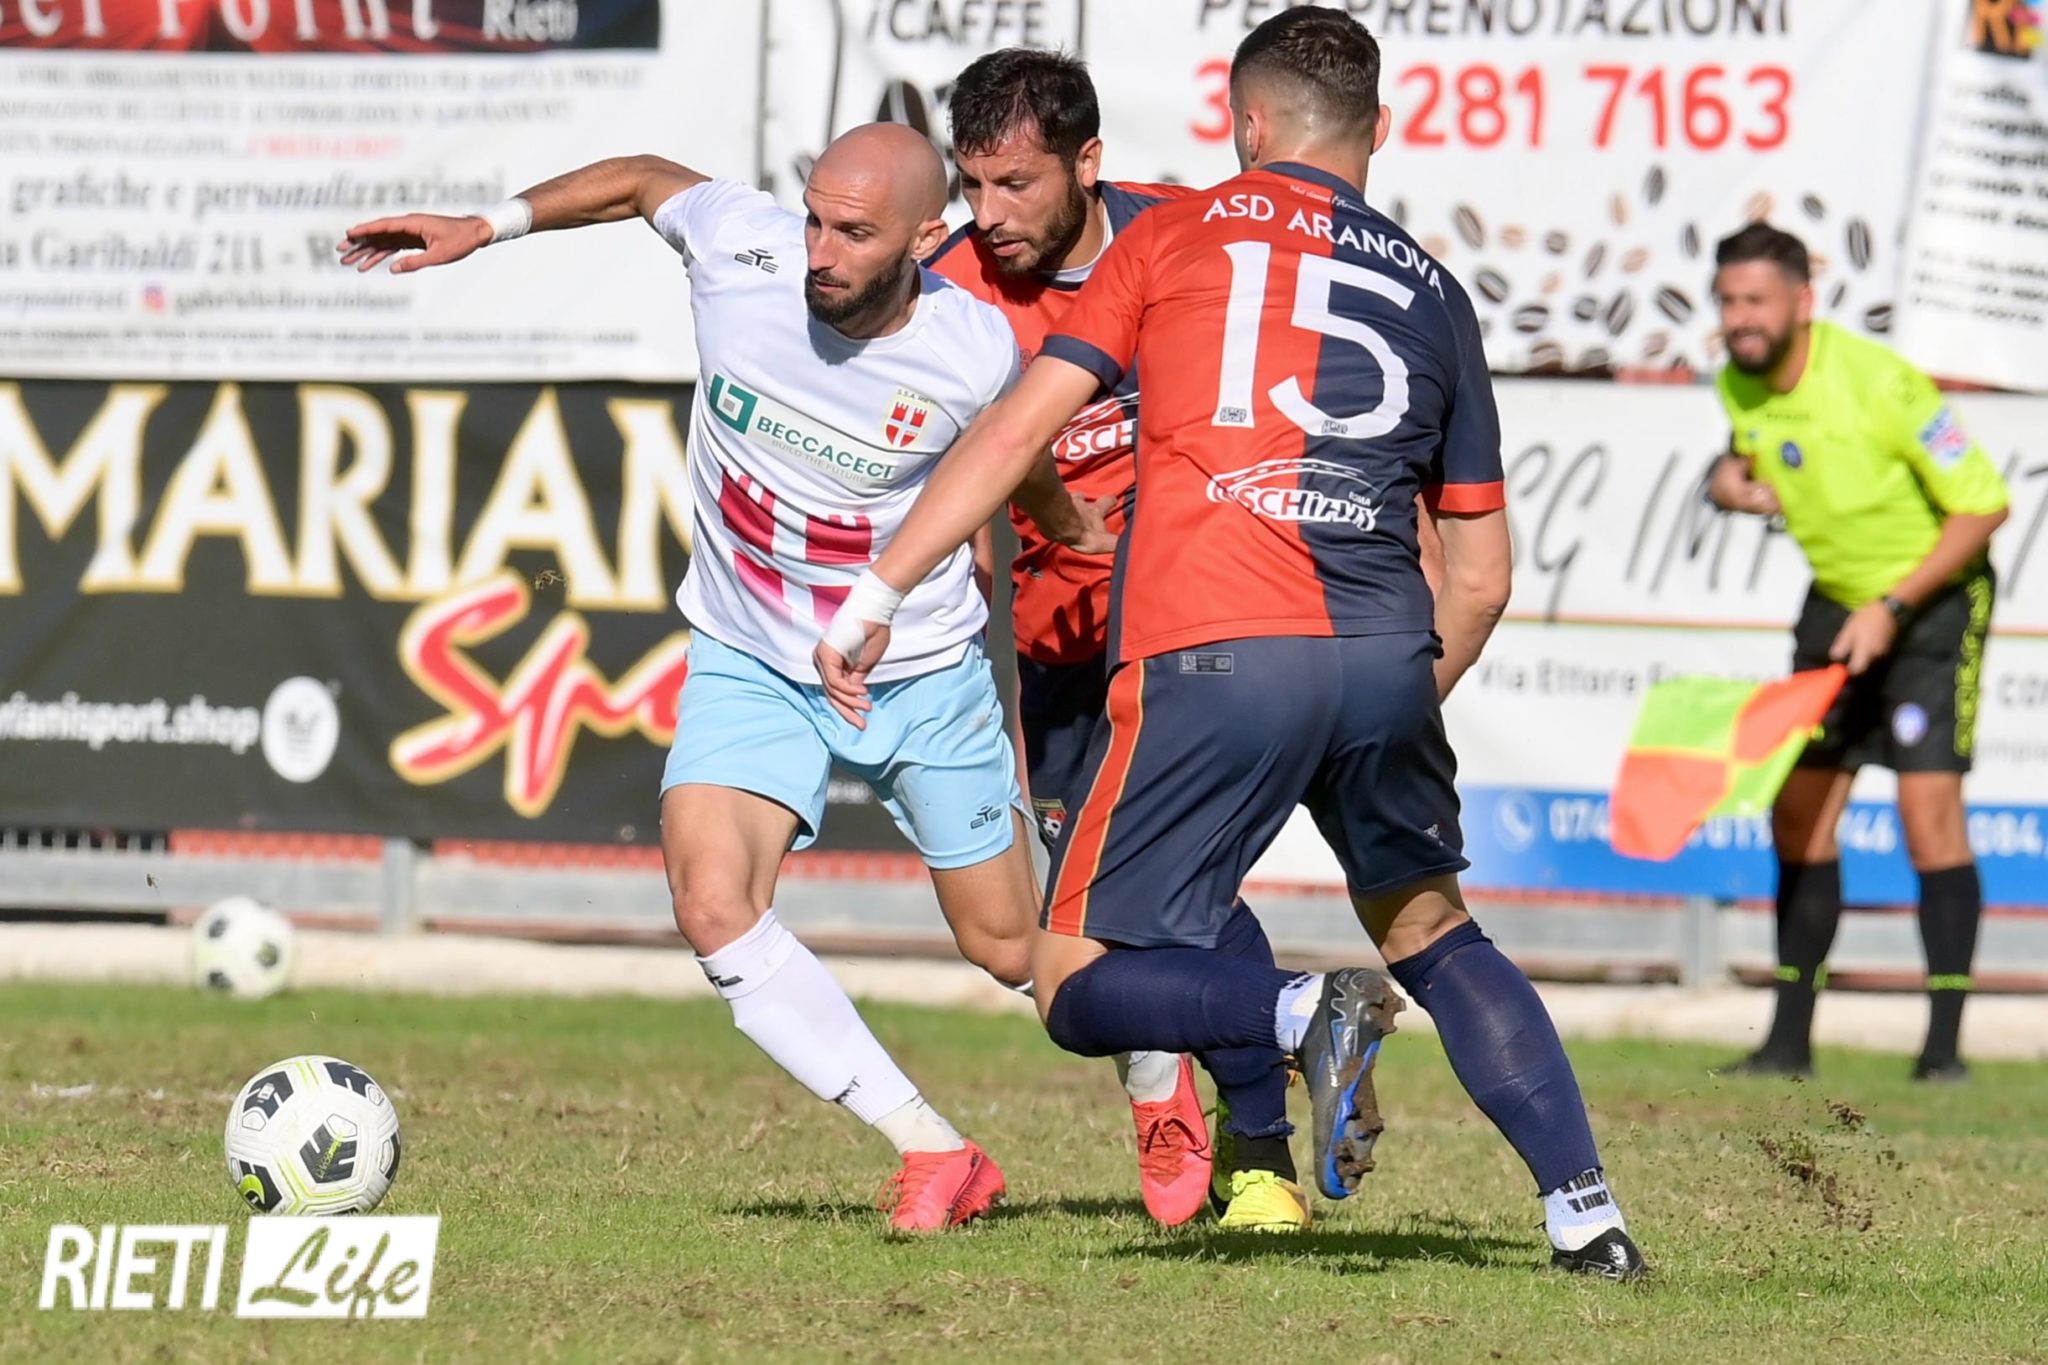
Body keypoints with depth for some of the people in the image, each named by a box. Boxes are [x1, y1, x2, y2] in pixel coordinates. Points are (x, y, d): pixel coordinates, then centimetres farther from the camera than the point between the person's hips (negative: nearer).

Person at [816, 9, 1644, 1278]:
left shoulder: (1178, 234, 13)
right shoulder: (1433, 292, 21)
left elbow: (1020, 426, 6)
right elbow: (1481, 575, 22)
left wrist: (876, 594, 10)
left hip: (1211, 652, -4)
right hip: (1385, 654, 4)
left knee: (1078, 987, 6)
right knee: (1433, 930, 26)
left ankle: (1307, 1010, -21)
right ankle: (1585, 1209, 13)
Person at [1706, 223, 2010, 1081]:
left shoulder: (1878, 382, -25)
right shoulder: (1737, 385, -5)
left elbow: (1982, 504, -21)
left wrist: (1893, 607, -24)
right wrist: (1734, 478, -7)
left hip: (1934, 596, -6)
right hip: (1837, 602, 6)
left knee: (1929, 803, -16)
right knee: (1798, 810, 0)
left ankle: (1944, 1041, -12)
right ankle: (1791, 1038, 6)